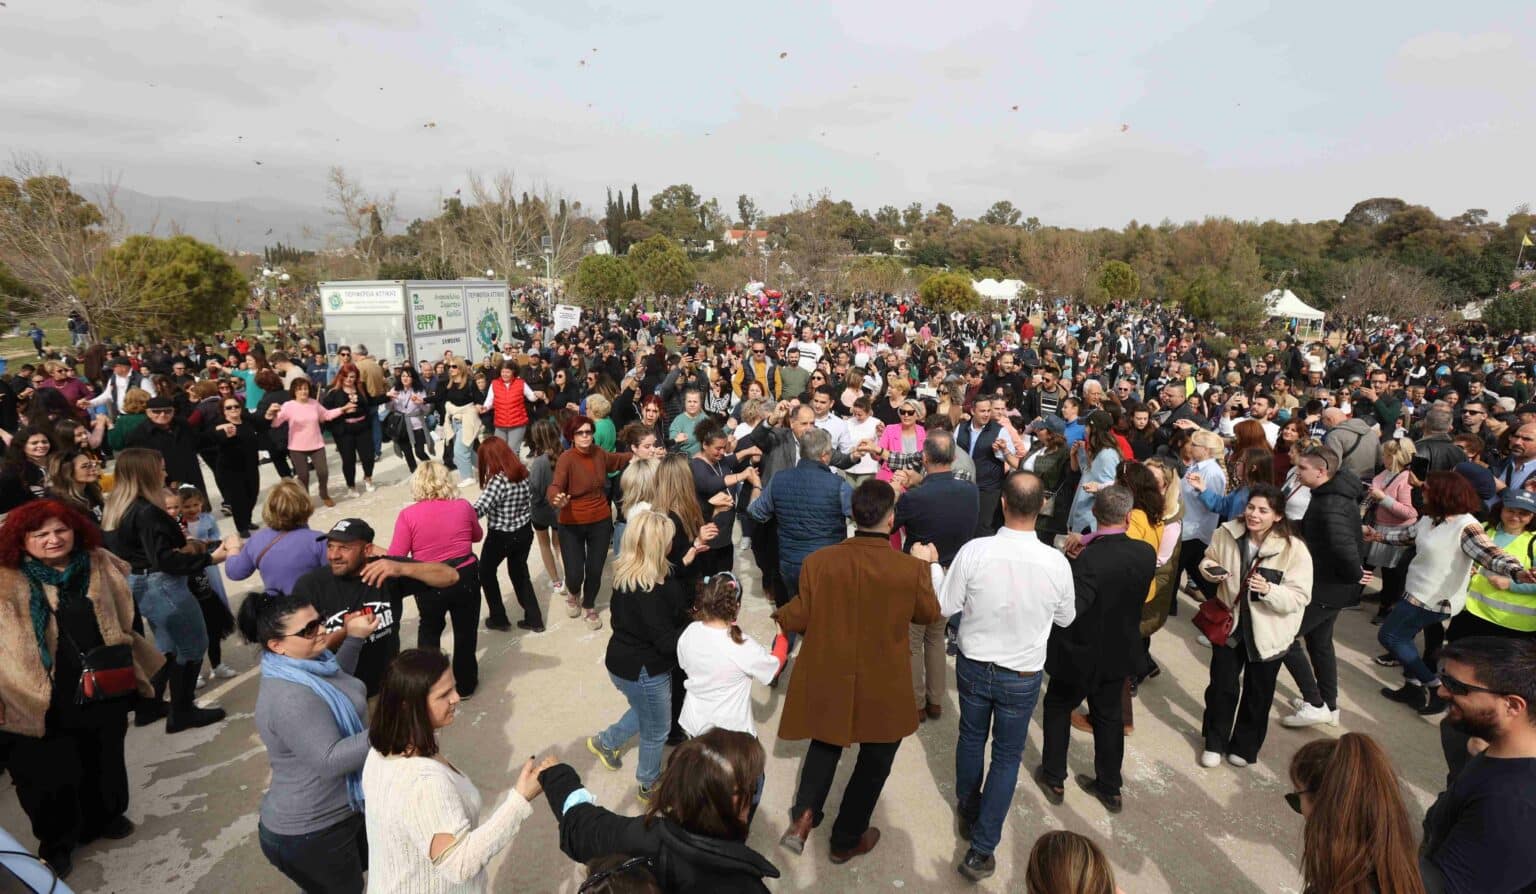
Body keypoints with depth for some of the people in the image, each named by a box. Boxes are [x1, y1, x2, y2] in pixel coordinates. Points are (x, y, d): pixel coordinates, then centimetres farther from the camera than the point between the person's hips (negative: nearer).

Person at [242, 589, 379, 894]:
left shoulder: (307, 661, -3)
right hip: (311, 833, -9)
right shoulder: (289, 697, -32)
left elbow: (337, 680, 19)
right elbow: (330, 761, -34)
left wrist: (354, 638, 7)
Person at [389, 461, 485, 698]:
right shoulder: (463, 506, -9)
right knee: (465, 631, 21)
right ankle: (465, 684, 34)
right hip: (465, 579, 1)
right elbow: (477, 536, 11)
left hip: (429, 584, 0)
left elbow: (395, 558, -13)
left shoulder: (408, 515, -14)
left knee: (429, 630, 28)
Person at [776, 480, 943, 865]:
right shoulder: (910, 568, -20)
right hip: (884, 687, -2)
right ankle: (846, 840, 36)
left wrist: (780, 615, 14)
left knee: (826, 744, 29)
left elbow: (800, 619, -7)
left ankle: (805, 813, 13)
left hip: (828, 679, 2)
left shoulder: (818, 560, -17)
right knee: (875, 760, 22)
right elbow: (929, 613, -1)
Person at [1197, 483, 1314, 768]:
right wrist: (1211, 569, -16)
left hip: (1267, 631, -2)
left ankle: (1245, 746, 40)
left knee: (1257, 694, 17)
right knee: (1222, 685, 14)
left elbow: (1299, 597, -20)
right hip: (1229, 621, 2)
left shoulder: (1294, 550, -22)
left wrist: (1269, 590, -37)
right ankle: (1215, 742, 35)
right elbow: (1209, 559, 6)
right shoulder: (1227, 533, -13)